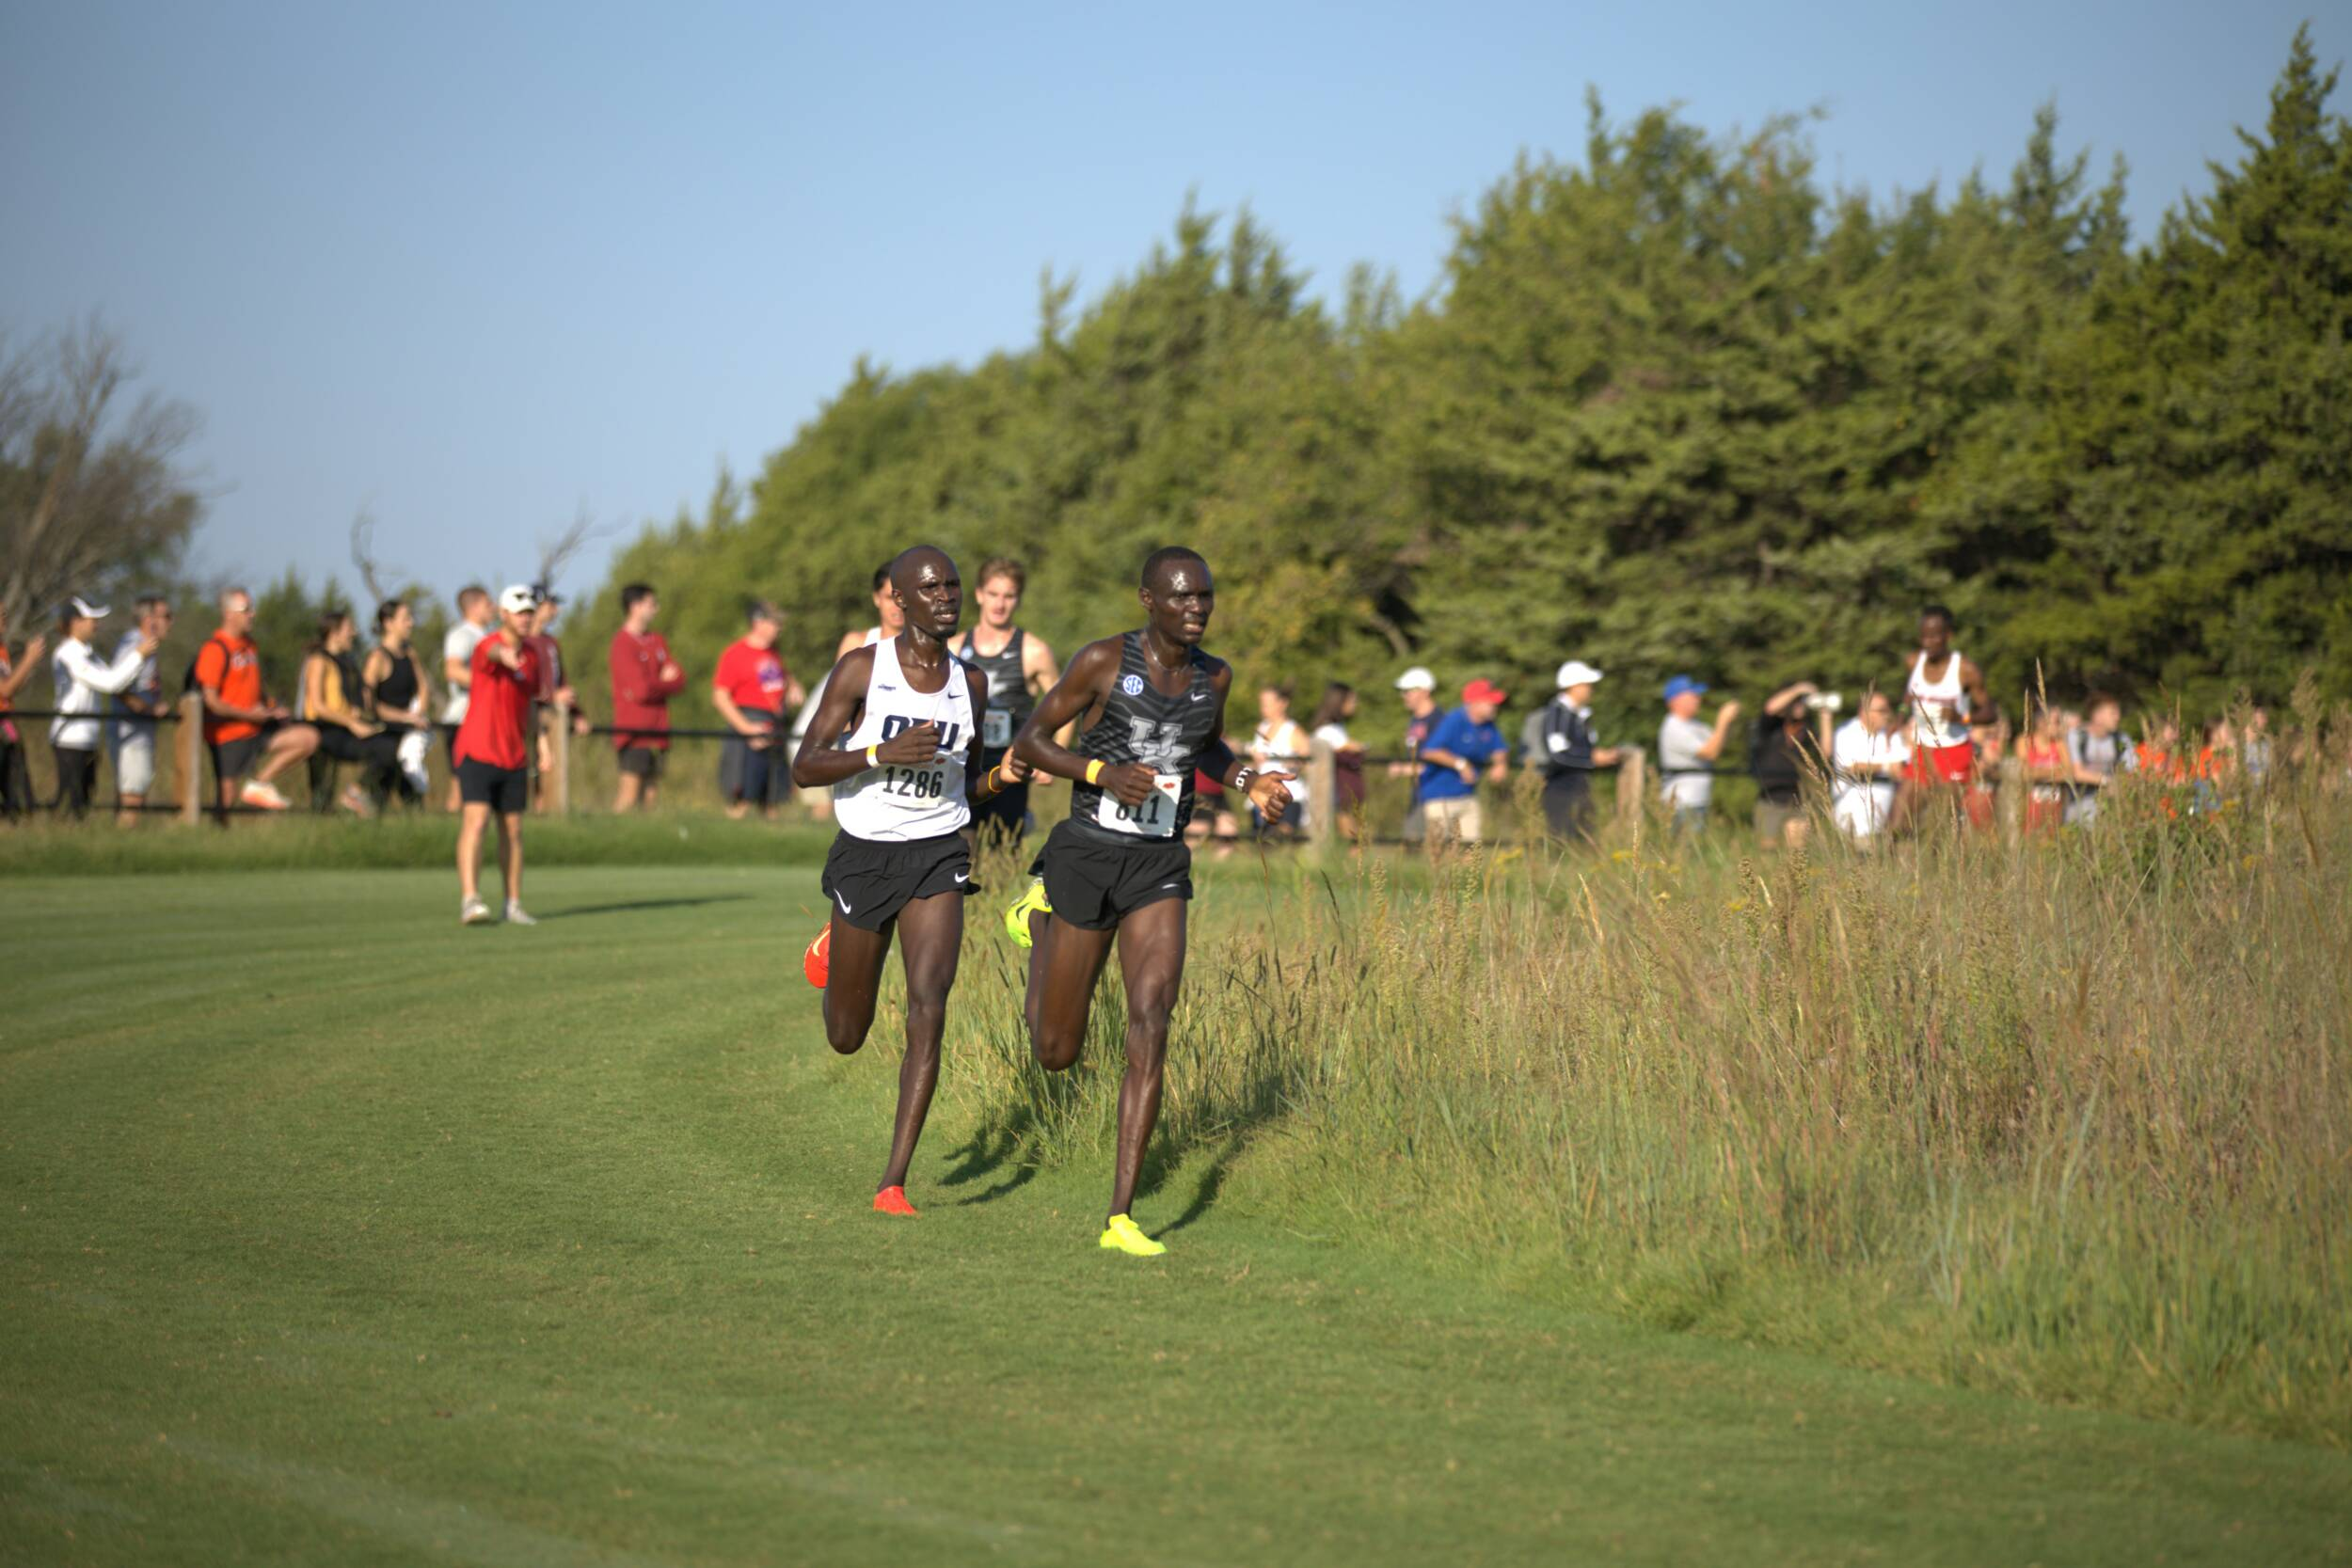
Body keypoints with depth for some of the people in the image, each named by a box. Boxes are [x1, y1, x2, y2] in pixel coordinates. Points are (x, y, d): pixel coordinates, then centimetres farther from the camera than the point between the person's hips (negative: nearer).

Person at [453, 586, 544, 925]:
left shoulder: (532, 654, 10)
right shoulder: (486, 647, -13)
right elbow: (495, 653, -39)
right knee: (475, 821, -17)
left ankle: (513, 904, 18)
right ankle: (469, 900, -24)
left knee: (512, 830, 9)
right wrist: (505, 656, -63)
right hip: (478, 752, -6)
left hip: (514, 756, 6)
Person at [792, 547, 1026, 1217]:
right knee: (847, 1037, 12)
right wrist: (883, 752, -25)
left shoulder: (970, 683, 5)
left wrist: (1000, 776, -4)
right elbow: (804, 768, -11)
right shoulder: (861, 669, -8)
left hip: (937, 858, 2)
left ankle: (893, 1184, -14)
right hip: (864, 857, -2)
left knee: (928, 1012, -18)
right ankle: (836, 942, 50)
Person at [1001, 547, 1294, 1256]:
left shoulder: (1214, 676, 4)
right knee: (1056, 1052, 9)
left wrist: (1249, 782, 3)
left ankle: (1121, 1217, -16)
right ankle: (1038, 918, 43)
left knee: (1151, 1027, -18)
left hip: (1160, 870, 3)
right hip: (1087, 858, -3)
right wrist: (1105, 773, -23)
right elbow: (1028, 741, -6)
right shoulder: (1103, 660, -11)